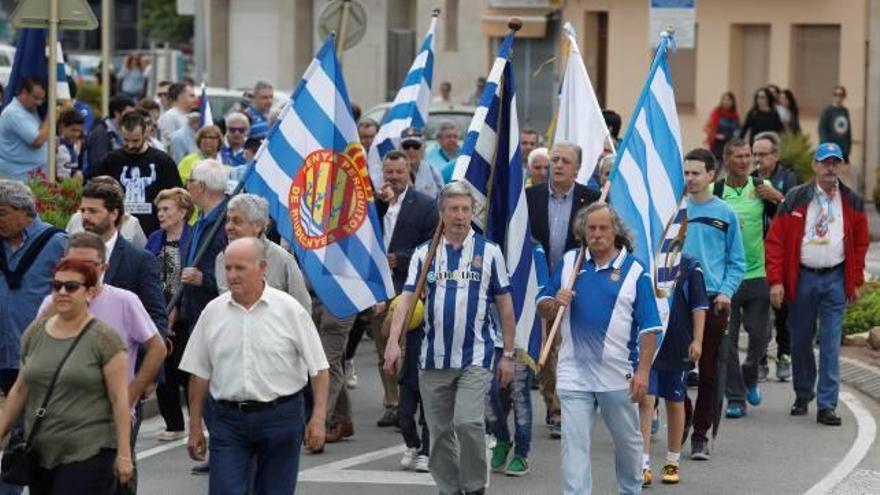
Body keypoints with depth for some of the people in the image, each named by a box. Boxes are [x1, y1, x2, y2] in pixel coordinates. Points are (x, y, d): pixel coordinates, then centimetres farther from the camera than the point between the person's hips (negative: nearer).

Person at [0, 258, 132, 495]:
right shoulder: (34, 333, 9)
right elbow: (20, 390, 16)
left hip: (88, 455, -5)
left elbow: (119, 398, -8)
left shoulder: (104, 338, -6)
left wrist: (124, 453, -11)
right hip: (40, 453, 5)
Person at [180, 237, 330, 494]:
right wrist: (195, 428, 7)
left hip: (280, 417, -1)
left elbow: (318, 368, -1)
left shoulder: (289, 309, -3)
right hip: (228, 419, 2)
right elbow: (199, 374, 9)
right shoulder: (213, 312, 4)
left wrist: (318, 418, -9)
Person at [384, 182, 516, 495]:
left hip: (476, 355, -3)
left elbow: (505, 305, 6)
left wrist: (508, 355, 3)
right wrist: (393, 342, -16)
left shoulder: (489, 252, 3)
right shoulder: (425, 254, 6)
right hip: (434, 358, 3)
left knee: (468, 422, -17)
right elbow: (407, 299, -2)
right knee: (440, 431, 8)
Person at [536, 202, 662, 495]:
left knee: (628, 441, 15)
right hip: (574, 374, 1)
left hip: (618, 375, -1)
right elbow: (543, 308, 10)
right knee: (574, 444, -3)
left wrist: (643, 371, -12)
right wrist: (554, 304, -14)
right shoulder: (568, 263, 6)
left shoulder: (634, 271, -3)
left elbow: (649, 328, -5)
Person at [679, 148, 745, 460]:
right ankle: (682, 419, 21)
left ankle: (700, 434, 9)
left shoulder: (725, 214, 3)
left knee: (708, 370, 2)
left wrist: (726, 292, -9)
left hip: (713, 301, 0)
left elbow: (737, 261, 5)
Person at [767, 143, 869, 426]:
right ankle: (803, 394, 28)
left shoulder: (852, 202, 5)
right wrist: (776, 280, -9)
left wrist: (856, 282, 7)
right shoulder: (796, 199, -1)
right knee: (800, 341, 9)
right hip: (801, 277, 0)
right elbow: (775, 240, -3)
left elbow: (860, 243, 12)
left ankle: (827, 406, -2)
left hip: (836, 278, 0)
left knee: (830, 345, -4)